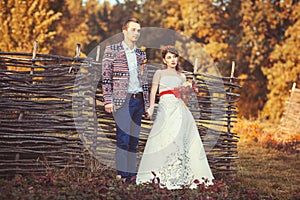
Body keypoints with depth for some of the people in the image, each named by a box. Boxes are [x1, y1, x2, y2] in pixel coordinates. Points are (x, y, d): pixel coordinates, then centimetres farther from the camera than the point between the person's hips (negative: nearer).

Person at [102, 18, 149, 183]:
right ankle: (121, 174, -5)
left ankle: (131, 174, 10)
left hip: (138, 100, 5)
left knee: (134, 139, 5)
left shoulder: (141, 54, 16)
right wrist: (108, 101, -11)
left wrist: (148, 103, 14)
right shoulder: (112, 50, 1)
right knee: (123, 137, -9)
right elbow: (106, 77, -3)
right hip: (122, 101, -5)